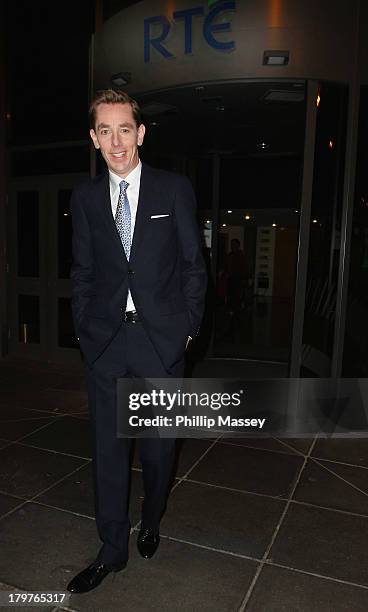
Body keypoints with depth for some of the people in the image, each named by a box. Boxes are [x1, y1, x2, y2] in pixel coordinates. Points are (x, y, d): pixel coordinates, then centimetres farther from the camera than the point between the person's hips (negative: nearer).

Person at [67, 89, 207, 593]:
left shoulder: (174, 189, 0)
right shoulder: (85, 198, 7)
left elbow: (193, 266, 1)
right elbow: (82, 272, 10)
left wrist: (188, 327, -3)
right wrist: (83, 330, 4)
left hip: (162, 339, -2)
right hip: (105, 342, 2)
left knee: (158, 446, 11)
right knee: (108, 448, 10)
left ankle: (151, 522, 42)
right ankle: (113, 549, 30)